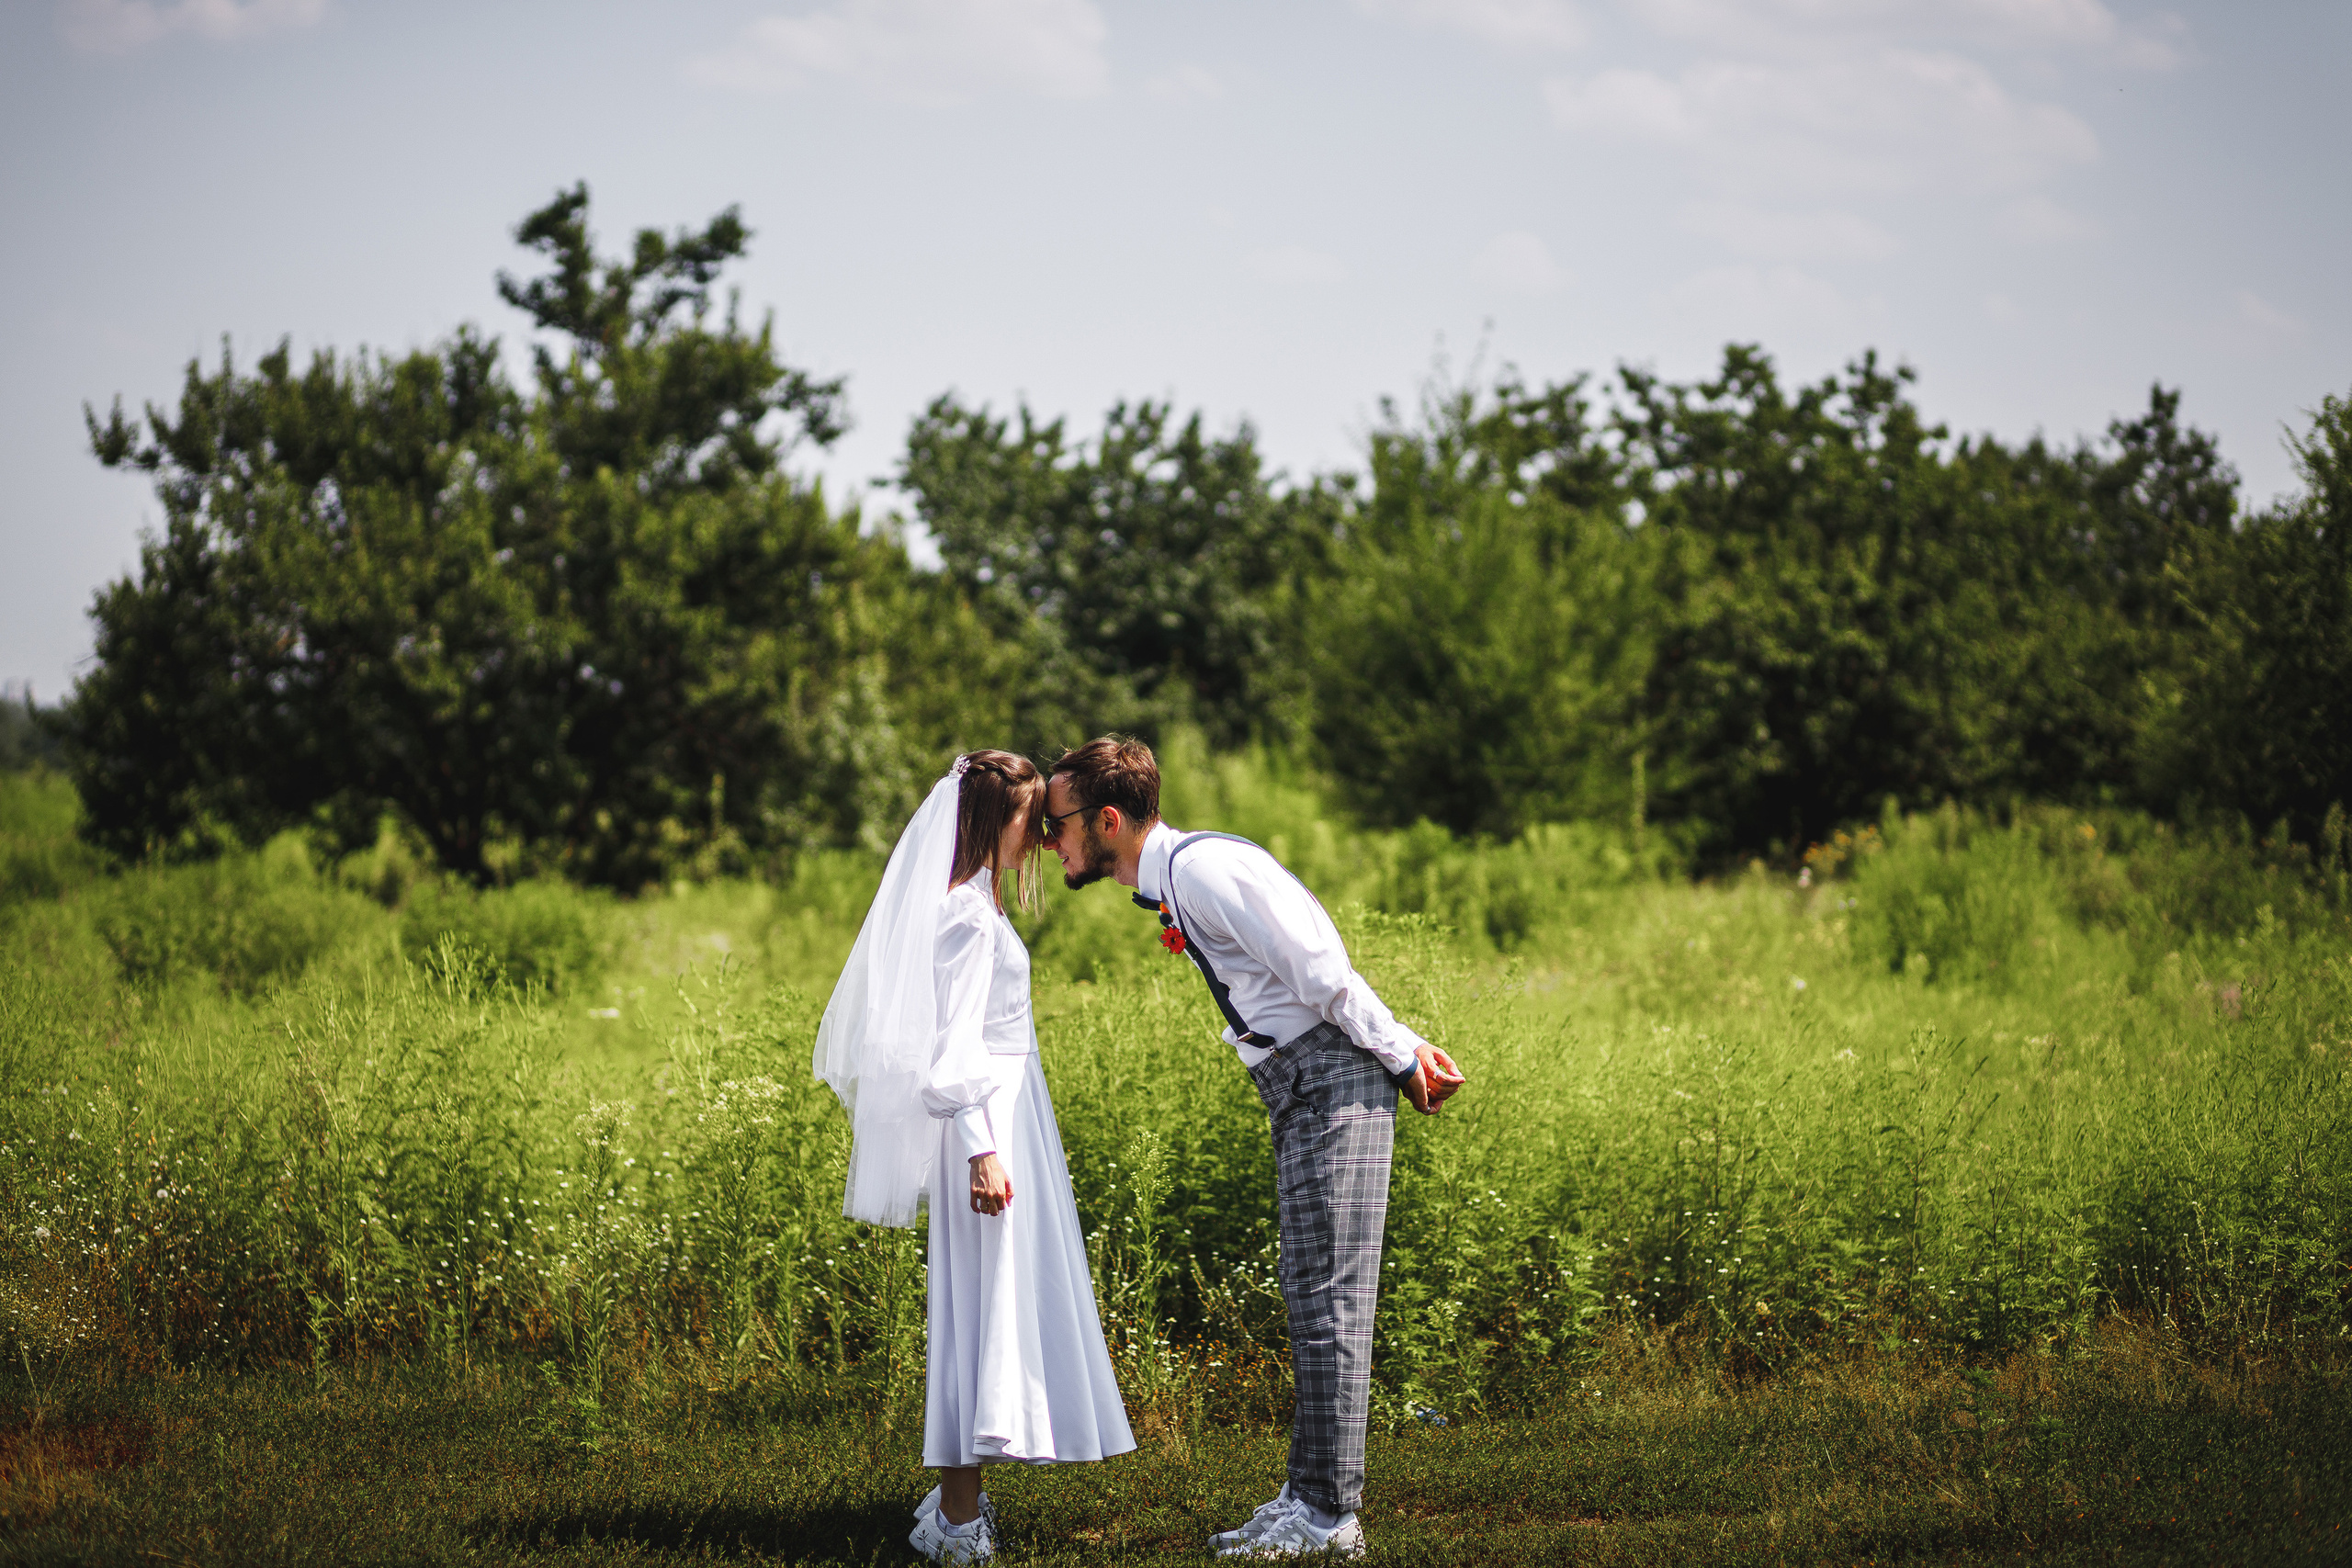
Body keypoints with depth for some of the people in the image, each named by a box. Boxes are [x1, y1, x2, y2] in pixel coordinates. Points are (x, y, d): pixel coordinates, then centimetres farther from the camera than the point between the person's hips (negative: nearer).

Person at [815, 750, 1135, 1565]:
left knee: (984, 1305, 12)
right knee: (983, 1303, -10)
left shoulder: (975, 902, 17)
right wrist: (980, 1148, -24)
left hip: (1004, 1118, 10)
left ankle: (957, 1497, 18)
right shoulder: (967, 913, -14)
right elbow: (956, 1042, -20)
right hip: (987, 1125, -10)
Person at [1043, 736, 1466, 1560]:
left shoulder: (1204, 868, -17)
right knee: (1310, 1299, 13)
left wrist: (1399, 1058, -9)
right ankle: (1308, 1498, 19)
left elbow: (1322, 972, -18)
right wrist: (1403, 1047, 13)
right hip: (1300, 1091, 10)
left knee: (1328, 1299, -8)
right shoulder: (1174, 882, 15)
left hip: (1336, 1083, -10)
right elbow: (1318, 972, 18)